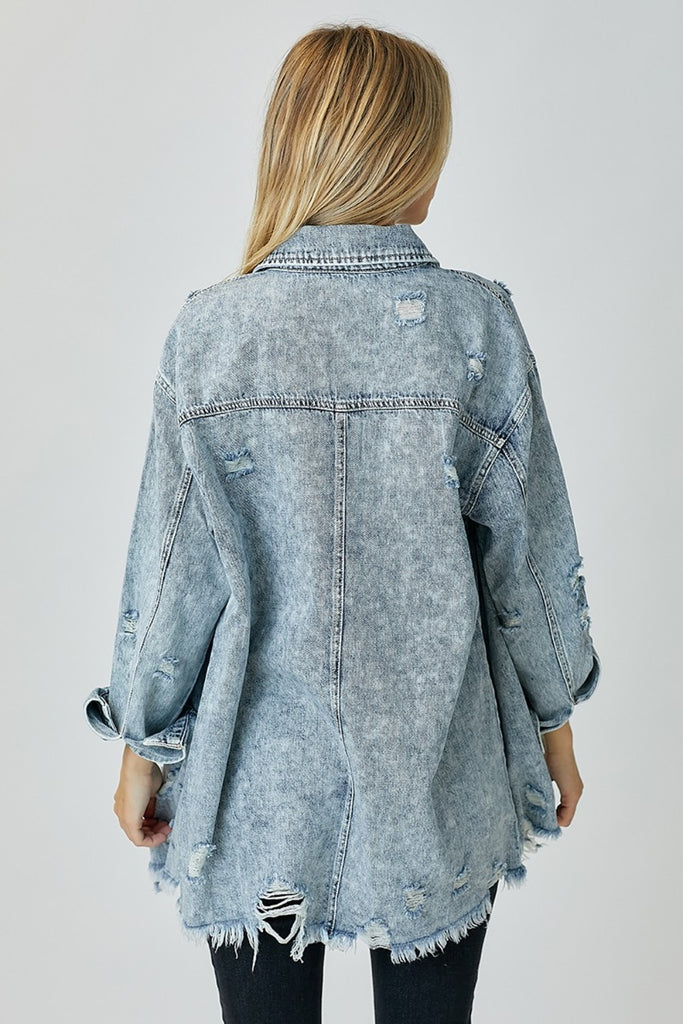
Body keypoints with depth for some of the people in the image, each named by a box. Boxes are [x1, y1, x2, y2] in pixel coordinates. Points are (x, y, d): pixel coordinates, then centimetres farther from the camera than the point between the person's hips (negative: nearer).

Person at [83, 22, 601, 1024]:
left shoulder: (207, 330, -12)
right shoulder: (479, 322, -11)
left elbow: (174, 567, -8)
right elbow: (531, 547, -5)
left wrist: (143, 744, 7)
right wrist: (556, 720, 10)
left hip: (257, 784, 0)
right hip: (439, 782, 1)